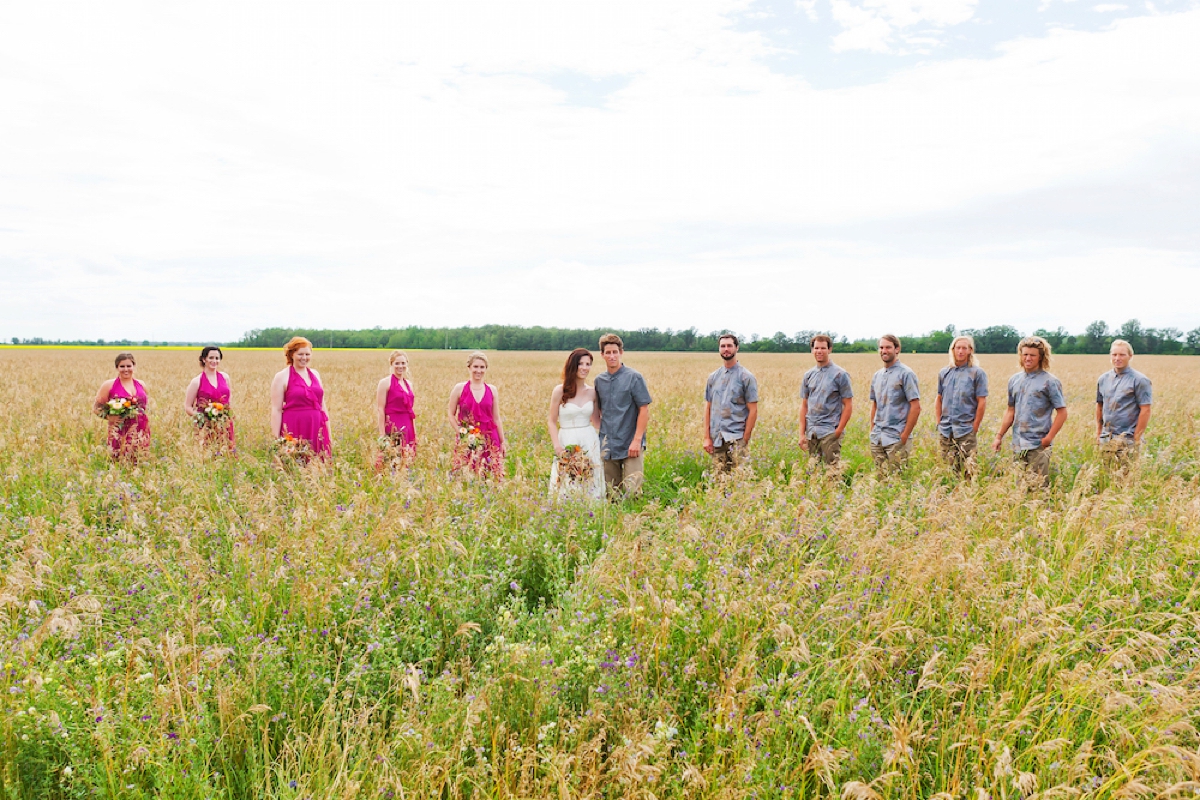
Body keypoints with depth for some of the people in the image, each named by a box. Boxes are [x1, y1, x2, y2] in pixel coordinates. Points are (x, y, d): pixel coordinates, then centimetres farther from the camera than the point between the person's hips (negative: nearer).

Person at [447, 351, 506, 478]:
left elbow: (497, 418, 9)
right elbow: (450, 413, 6)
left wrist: (502, 442, 9)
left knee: (492, 475, 1)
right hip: (467, 440, -1)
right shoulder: (460, 388, 0)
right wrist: (460, 431, -5)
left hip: (489, 439, 2)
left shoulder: (492, 390, 5)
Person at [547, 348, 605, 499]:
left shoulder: (592, 392, 5)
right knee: (567, 488, 1)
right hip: (567, 443, -3)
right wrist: (557, 445, -12)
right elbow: (551, 421, -1)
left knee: (591, 488, 6)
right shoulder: (560, 391, -5)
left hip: (590, 442, 3)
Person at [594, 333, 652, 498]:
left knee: (631, 490, -10)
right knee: (612, 492, 10)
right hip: (607, 446, 5)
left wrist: (637, 440, -15)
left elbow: (644, 410, -8)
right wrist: (601, 436, 8)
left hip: (630, 445, -5)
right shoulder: (599, 380, 9)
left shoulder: (634, 377, -5)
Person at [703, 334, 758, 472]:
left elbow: (753, 410, -3)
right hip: (716, 438, 4)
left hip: (736, 438, -4)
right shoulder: (713, 377, 13)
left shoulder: (747, 377, -1)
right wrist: (706, 437, 6)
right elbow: (708, 407, 14)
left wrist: (745, 440, -8)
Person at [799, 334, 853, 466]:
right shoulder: (808, 375, 12)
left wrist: (838, 431, -11)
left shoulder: (840, 374, -2)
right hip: (811, 432, 5)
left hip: (830, 431, -5)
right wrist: (802, 433, 7)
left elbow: (848, 406, -3)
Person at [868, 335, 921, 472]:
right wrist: (872, 430, 12)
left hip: (896, 438, -6)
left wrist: (905, 435, -13)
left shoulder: (906, 374, -7)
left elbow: (916, 407, -11)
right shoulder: (877, 375, 14)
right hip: (876, 438, 6)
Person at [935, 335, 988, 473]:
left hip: (966, 431, -4)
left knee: (966, 469, -5)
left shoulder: (977, 373, -2)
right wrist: (939, 422, 9)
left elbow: (982, 402, -4)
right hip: (945, 431, 4)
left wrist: (975, 428, -8)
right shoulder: (944, 373, 12)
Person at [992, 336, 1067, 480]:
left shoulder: (1050, 382, -4)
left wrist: (1048, 438, -13)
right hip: (1017, 445, 5)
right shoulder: (1014, 380, 12)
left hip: (1038, 446, -5)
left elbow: (1062, 412, -6)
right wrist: (999, 436, 11)